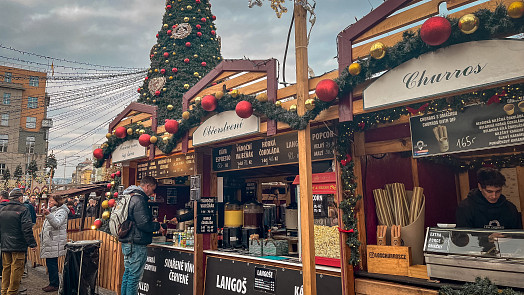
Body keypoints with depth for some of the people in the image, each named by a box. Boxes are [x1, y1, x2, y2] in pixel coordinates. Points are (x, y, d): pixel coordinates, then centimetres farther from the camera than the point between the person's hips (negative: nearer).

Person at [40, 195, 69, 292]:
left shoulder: (61, 211, -9)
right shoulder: (52, 211, 22)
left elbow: (57, 224, -26)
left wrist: (48, 215, -38)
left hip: (55, 242, -10)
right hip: (49, 242, 10)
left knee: (51, 263, -8)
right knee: (50, 263, 11)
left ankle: (54, 285, -1)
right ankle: (54, 283, 19)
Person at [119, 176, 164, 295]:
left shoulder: (130, 197, 14)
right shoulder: (139, 200, -19)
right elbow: (143, 224, -24)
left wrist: (152, 221, 15)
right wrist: (158, 226, -9)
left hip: (126, 243, 11)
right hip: (136, 245, -10)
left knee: (127, 273, 20)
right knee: (134, 276, -2)